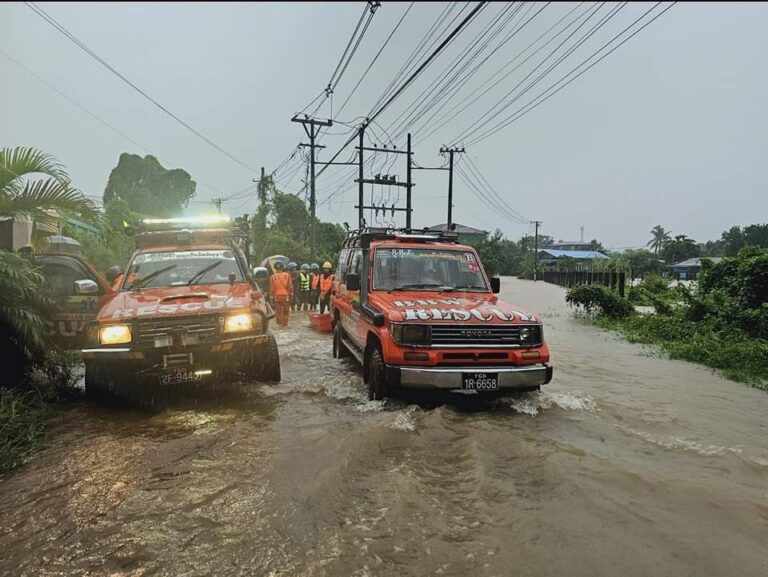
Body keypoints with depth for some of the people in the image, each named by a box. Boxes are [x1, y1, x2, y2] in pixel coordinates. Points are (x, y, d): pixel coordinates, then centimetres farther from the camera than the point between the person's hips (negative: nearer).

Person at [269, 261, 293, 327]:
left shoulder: (273, 277, -3)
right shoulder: (287, 275, -3)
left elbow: (272, 288, -1)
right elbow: (290, 287, -2)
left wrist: (272, 296, 6)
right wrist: (291, 294, 6)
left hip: (277, 296, 0)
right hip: (286, 296, 0)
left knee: (279, 311, 6)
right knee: (285, 311, 8)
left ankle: (280, 323, 5)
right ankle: (285, 323, 9)